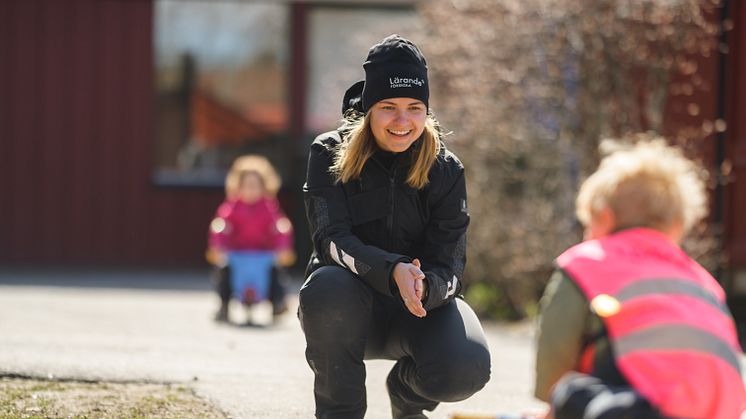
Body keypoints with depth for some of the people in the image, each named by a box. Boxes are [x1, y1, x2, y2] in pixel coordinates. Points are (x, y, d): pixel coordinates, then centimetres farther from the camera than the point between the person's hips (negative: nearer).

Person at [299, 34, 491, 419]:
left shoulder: (445, 170, -5)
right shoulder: (329, 155, -9)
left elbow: (449, 264, -11)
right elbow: (331, 239, -21)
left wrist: (424, 286, -36)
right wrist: (393, 271, -40)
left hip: (422, 302, 1)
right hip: (353, 304, -1)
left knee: (465, 369, -29)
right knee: (327, 289, -38)